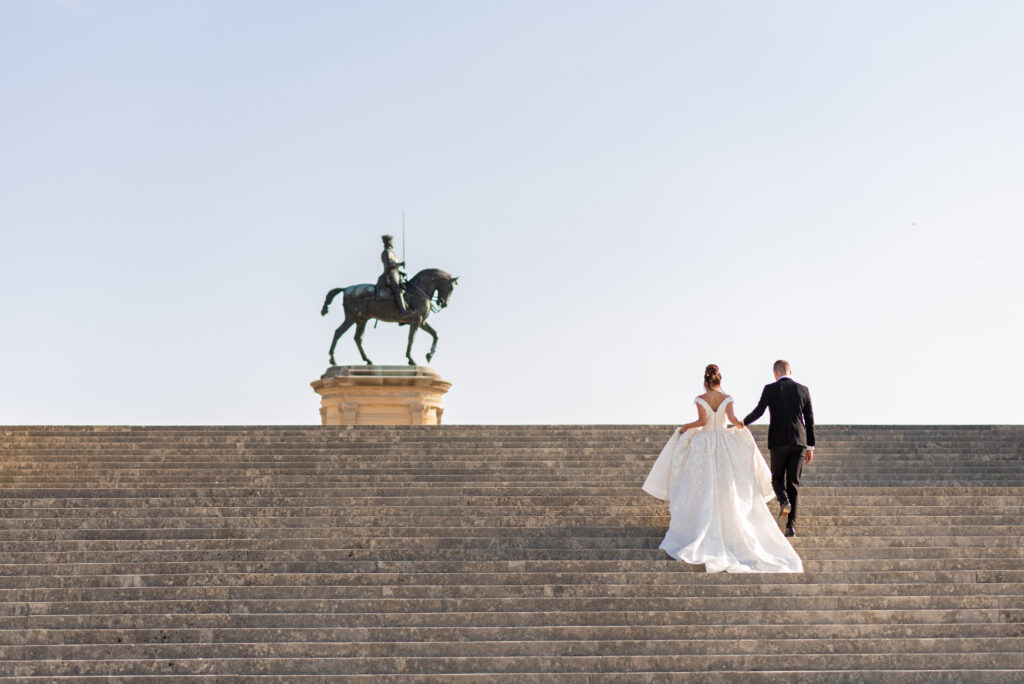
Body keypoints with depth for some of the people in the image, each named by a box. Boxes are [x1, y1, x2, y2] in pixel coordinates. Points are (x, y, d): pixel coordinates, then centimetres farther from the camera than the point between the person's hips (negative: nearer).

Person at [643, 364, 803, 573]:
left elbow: (703, 420, -17)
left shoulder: (700, 399, -6)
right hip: (724, 445, 2)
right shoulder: (727, 398, -1)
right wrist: (740, 425, 6)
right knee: (727, 491, 8)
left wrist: (685, 427, -3)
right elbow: (731, 417, -14)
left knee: (703, 491, 2)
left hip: (703, 444, -2)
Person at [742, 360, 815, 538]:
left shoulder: (770, 389, -2)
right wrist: (810, 447, 13)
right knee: (793, 483, 6)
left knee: (777, 478, 17)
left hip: (778, 441, -2)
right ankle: (791, 525, -1)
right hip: (799, 442, 2)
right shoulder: (803, 390, 7)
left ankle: (784, 501, -14)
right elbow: (810, 420, 7)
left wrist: (743, 422, 8)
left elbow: (758, 411, -12)